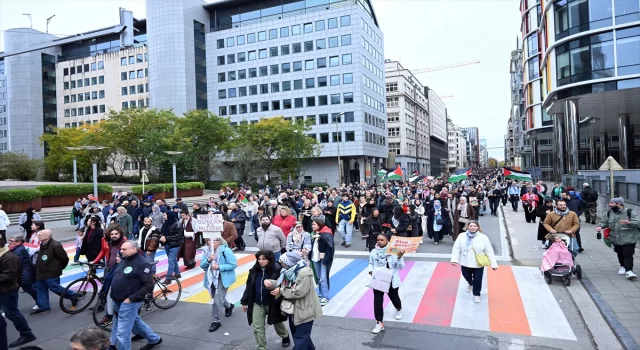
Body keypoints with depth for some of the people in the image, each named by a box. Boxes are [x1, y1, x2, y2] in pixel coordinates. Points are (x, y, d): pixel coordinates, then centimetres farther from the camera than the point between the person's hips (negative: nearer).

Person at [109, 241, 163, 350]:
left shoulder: (142, 263, -19)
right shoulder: (123, 260, 7)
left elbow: (149, 285, -22)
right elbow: (117, 277, 21)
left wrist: (131, 298, -22)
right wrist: (114, 295, 9)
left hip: (128, 302, -9)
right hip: (118, 301, 9)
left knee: (122, 332, -3)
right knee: (135, 322, 23)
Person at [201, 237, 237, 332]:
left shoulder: (226, 251, -20)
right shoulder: (206, 250, -3)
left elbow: (234, 264, -18)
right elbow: (201, 265, -2)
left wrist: (219, 267, -26)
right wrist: (208, 260, -23)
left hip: (222, 279, -6)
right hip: (211, 278, 6)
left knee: (217, 301, -8)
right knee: (217, 298, 23)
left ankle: (216, 321, 11)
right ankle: (228, 306, 53)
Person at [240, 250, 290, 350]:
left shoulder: (277, 270, -19)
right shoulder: (254, 270, -4)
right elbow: (249, 287, 5)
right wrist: (244, 301, 6)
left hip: (272, 303, -3)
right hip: (257, 303, 3)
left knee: (277, 324, 20)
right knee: (258, 328, 3)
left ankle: (285, 337, 51)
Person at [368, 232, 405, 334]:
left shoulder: (393, 251, -13)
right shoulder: (374, 252, -5)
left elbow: (401, 267, -12)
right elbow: (371, 264, 8)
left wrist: (399, 257, -28)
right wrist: (371, 271, -11)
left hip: (391, 281, -1)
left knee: (394, 297, 22)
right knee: (377, 301, -3)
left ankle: (398, 310, 56)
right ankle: (379, 323, 8)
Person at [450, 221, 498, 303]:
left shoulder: (483, 238, -12)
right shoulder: (462, 236, -10)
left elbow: (489, 251, -7)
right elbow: (456, 249, -7)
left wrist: (493, 264, -6)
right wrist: (454, 259, -17)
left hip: (478, 265, -2)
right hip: (465, 263, 2)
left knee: (477, 280, 7)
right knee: (467, 277, 22)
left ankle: (476, 294, 30)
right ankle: (470, 284, 57)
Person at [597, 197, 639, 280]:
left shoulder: (630, 212, -10)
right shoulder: (610, 213, 6)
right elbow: (604, 222, 11)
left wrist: (629, 222, -35)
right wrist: (600, 226, -10)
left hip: (628, 238, -5)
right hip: (616, 238, 5)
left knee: (628, 254, -10)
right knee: (620, 254, 15)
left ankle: (629, 271, -10)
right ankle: (623, 266, 35)